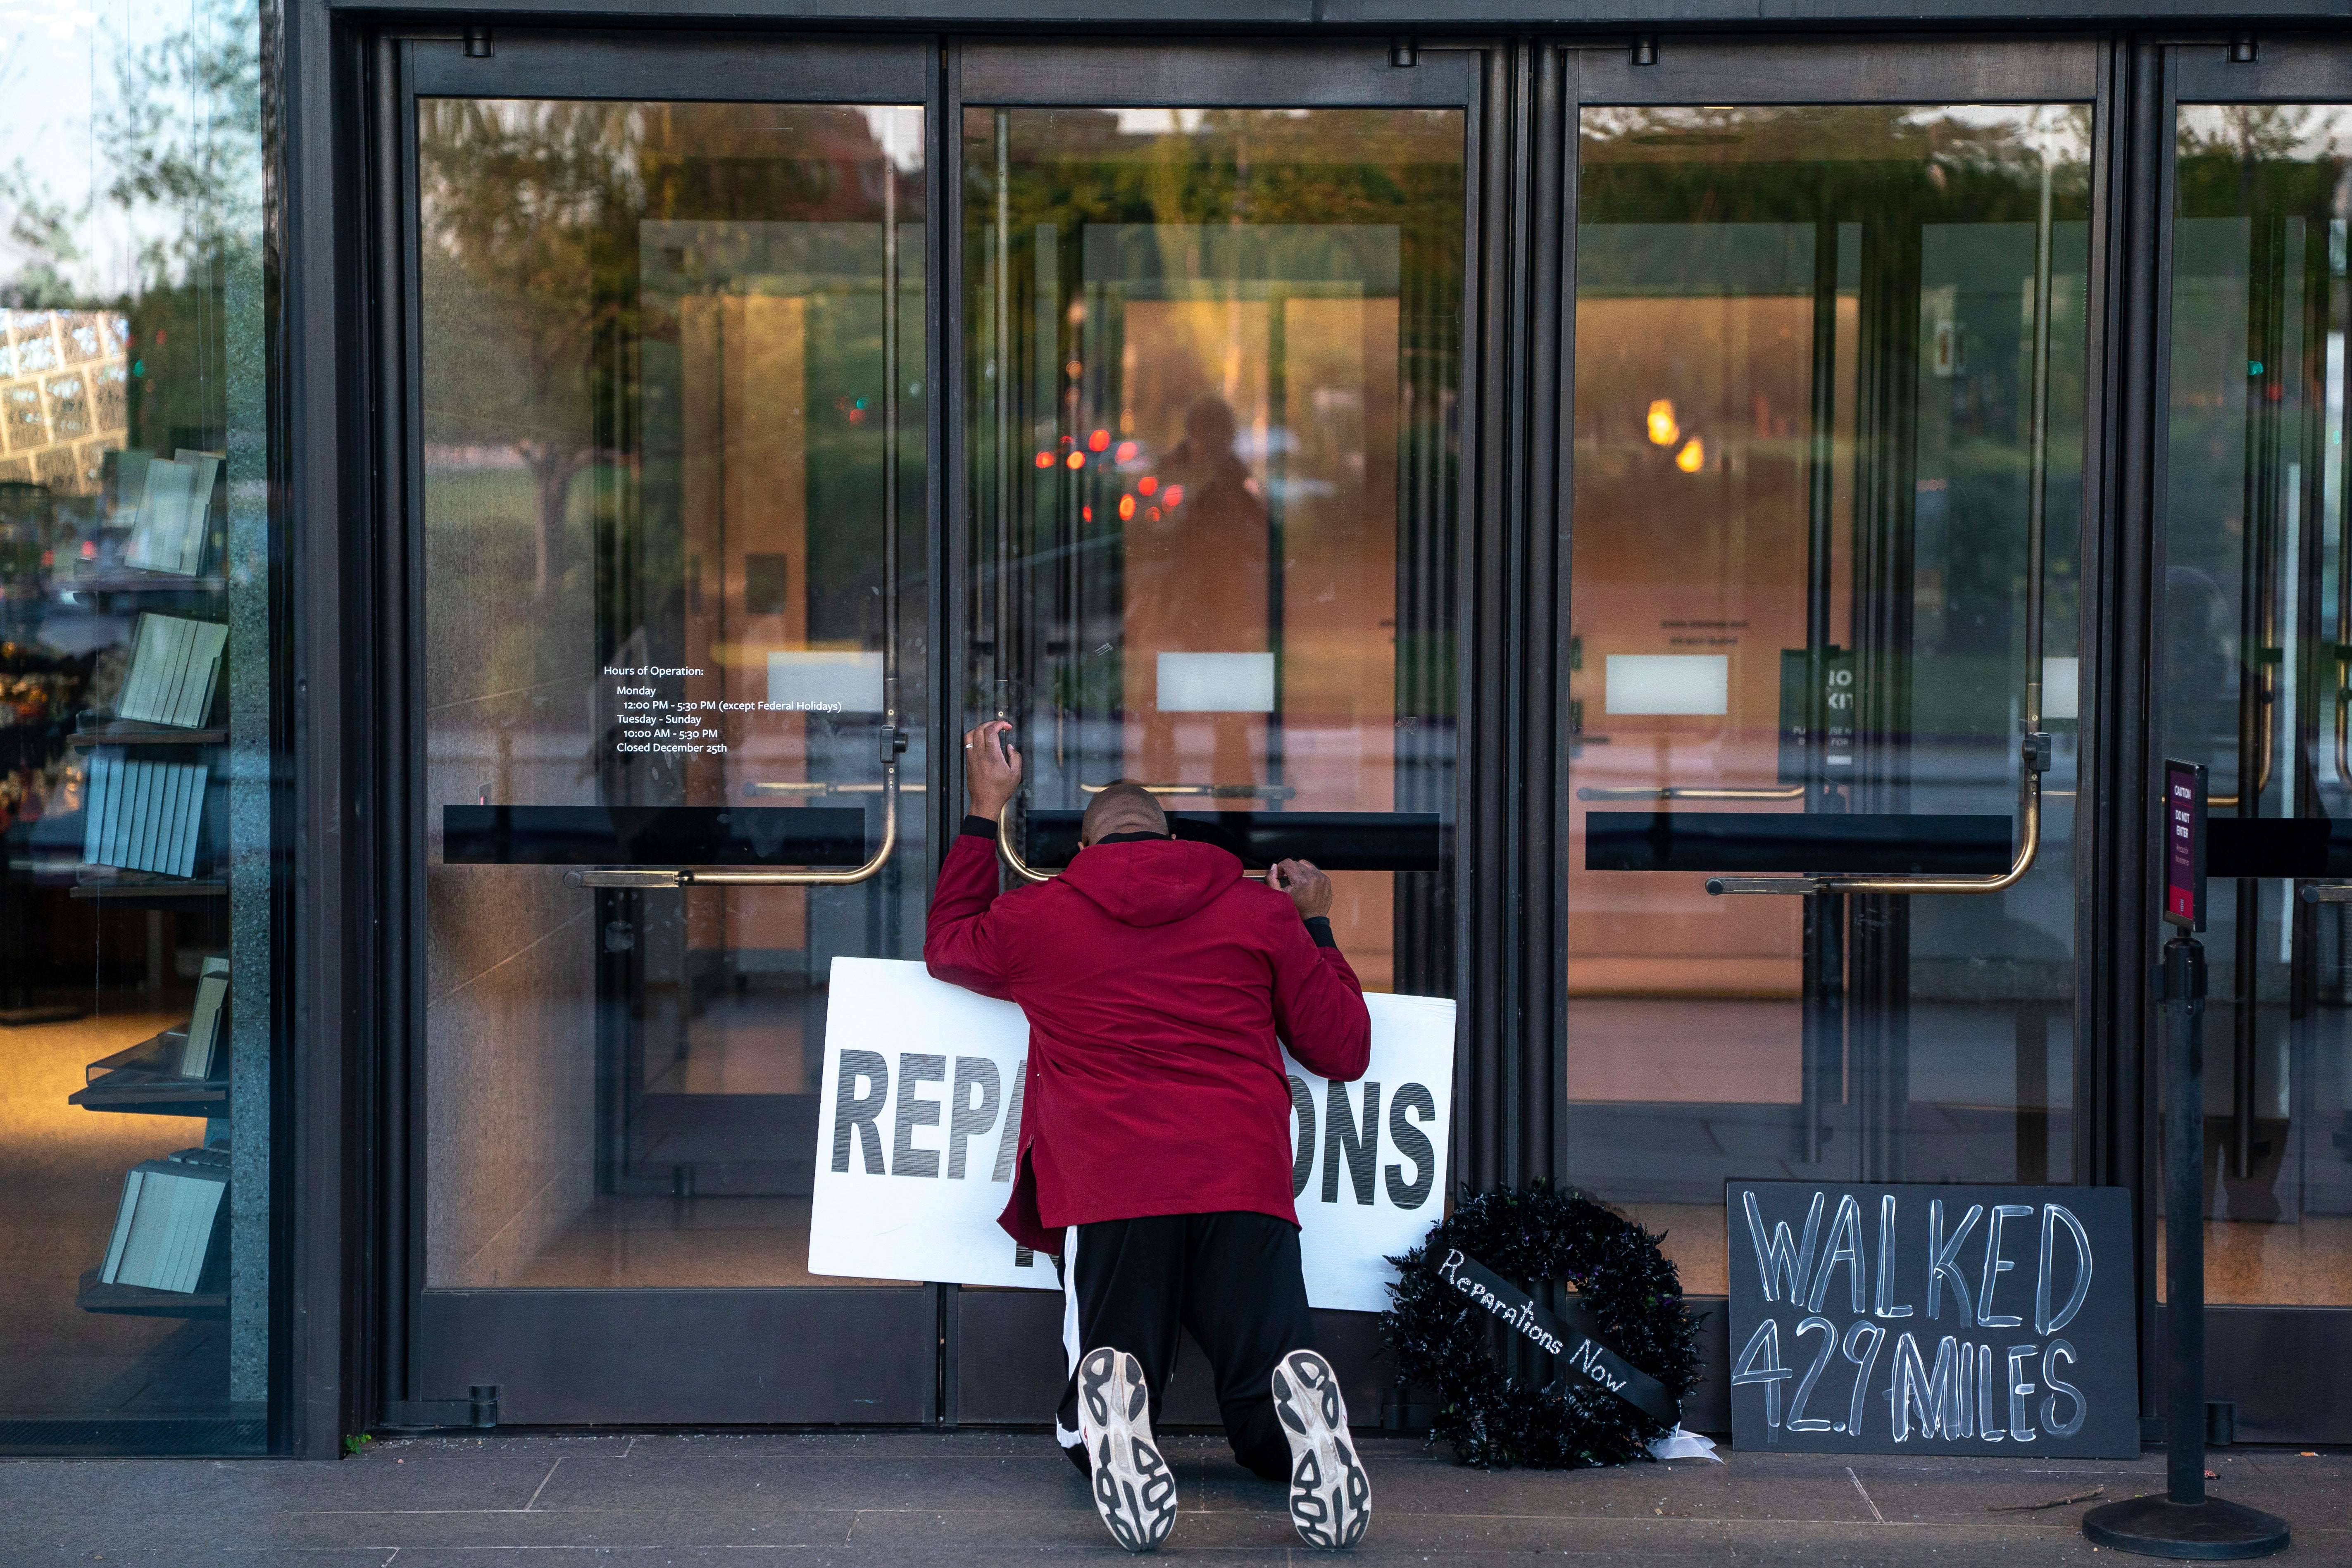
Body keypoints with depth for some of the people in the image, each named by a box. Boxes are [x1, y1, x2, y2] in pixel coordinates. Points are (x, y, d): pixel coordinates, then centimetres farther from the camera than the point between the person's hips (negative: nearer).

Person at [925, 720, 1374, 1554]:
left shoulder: (1036, 916, 14)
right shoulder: (1262, 911, 14)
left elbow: (946, 945, 37)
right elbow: (1343, 1050, 20)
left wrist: (984, 813, 43)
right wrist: (1317, 929, 34)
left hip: (1107, 1197, 0)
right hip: (1246, 1188, 1)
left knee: (1088, 1442, 11)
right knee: (1267, 1437, 7)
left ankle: (1111, 1408, -26)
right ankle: (1300, 1408, -30)